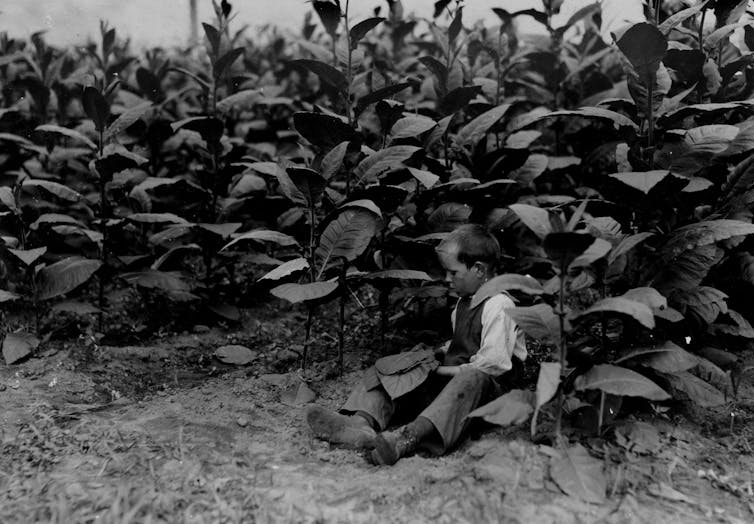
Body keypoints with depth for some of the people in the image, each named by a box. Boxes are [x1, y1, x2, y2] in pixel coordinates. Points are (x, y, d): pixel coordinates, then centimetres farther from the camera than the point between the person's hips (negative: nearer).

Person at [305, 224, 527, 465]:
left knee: (472, 379, -44)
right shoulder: (465, 302, 17)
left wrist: (446, 370, -15)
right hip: (449, 379, 9)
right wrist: (441, 353, 11)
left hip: (488, 388, -9)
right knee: (384, 370, -3)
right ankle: (363, 422, -34)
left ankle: (408, 437, -65)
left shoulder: (498, 306, -13)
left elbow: (494, 363, -23)